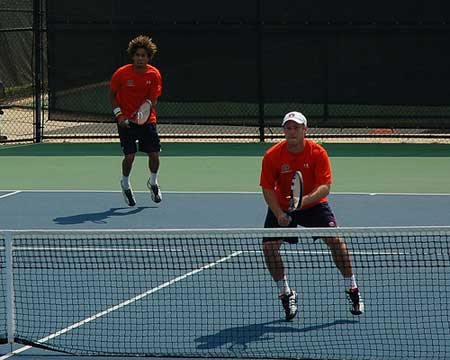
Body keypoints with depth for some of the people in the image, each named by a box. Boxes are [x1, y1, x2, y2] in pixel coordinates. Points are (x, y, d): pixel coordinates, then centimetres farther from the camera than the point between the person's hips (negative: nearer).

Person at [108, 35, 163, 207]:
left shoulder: (154, 74, -7)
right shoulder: (122, 73, -11)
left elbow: (153, 99, -8)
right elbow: (111, 94, 1)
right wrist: (119, 114, -9)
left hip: (147, 120, 2)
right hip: (126, 120, -2)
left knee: (154, 154, -2)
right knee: (129, 155, -8)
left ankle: (153, 183, 27)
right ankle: (125, 184, 20)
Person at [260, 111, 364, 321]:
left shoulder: (318, 153, -19)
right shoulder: (272, 156, -17)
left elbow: (325, 187, -24)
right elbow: (268, 189, -12)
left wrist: (305, 199, -42)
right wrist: (279, 214, -26)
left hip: (314, 204, -1)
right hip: (282, 206, 1)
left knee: (335, 239, -16)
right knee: (269, 246, -14)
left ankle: (352, 290, 2)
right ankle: (286, 294, 7)